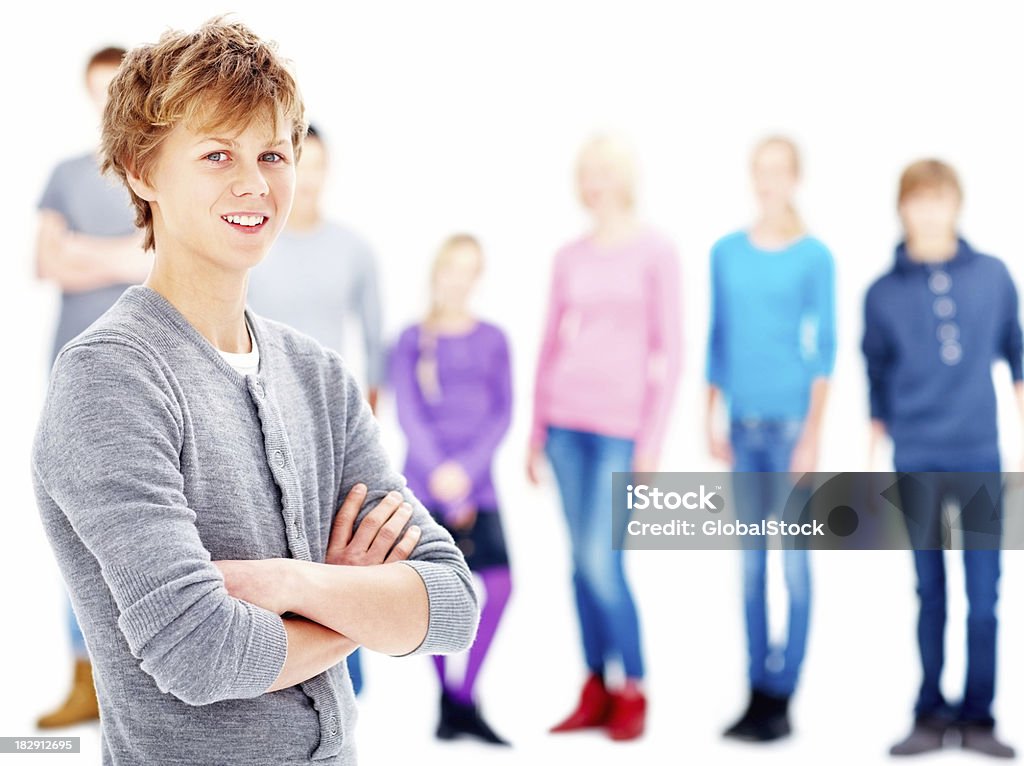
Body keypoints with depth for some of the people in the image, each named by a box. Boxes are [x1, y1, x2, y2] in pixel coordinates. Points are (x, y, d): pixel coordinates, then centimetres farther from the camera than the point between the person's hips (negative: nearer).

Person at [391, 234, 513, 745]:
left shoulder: (493, 340, 9)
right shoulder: (410, 341, 5)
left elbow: (502, 414, 3)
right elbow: (407, 415, -1)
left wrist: (466, 470, -9)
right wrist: (438, 473, -13)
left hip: (477, 486, 1)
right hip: (425, 486, -1)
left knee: (499, 585, -12)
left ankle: (465, 698, -2)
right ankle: (445, 698, 13)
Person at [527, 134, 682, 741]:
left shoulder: (657, 253, -3)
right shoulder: (569, 258, 11)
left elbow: (671, 350, -5)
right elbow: (550, 345, 15)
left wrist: (653, 440, -10)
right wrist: (536, 431, 11)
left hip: (621, 426, -5)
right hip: (565, 420, 5)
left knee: (602, 561, -9)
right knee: (582, 561, 5)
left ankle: (634, 692, 6)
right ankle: (596, 691, 13)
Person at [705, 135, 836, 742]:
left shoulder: (815, 257, -2)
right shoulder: (727, 253, 9)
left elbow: (826, 348, -4)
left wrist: (813, 434, -10)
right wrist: (711, 422, 11)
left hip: (791, 419, -4)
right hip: (744, 421, 4)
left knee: (794, 555, -3)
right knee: (751, 559, 7)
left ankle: (782, 697, 2)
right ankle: (757, 691, 14)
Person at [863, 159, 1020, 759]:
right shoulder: (883, 293, 1)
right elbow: (877, 374, 9)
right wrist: (877, 437, 8)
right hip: (916, 462, 0)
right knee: (930, 591, 7)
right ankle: (932, 715, 15)